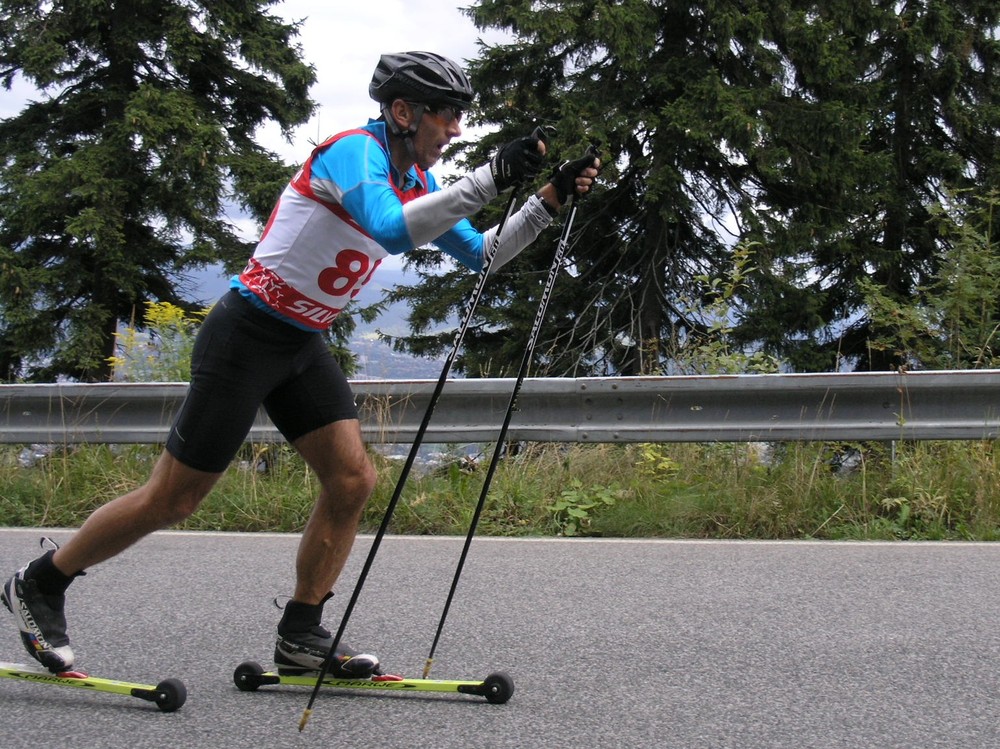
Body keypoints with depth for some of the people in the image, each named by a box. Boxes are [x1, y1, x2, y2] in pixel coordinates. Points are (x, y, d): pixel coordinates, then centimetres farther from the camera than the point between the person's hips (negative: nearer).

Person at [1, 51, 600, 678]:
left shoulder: (415, 182, 7)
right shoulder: (355, 151, -20)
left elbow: (482, 254, 12)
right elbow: (391, 230, -39)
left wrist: (549, 202, -1)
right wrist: (491, 179, -39)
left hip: (304, 346, 9)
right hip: (246, 337, -9)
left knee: (353, 480, -1)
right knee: (173, 499, -2)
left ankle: (301, 636, 10)